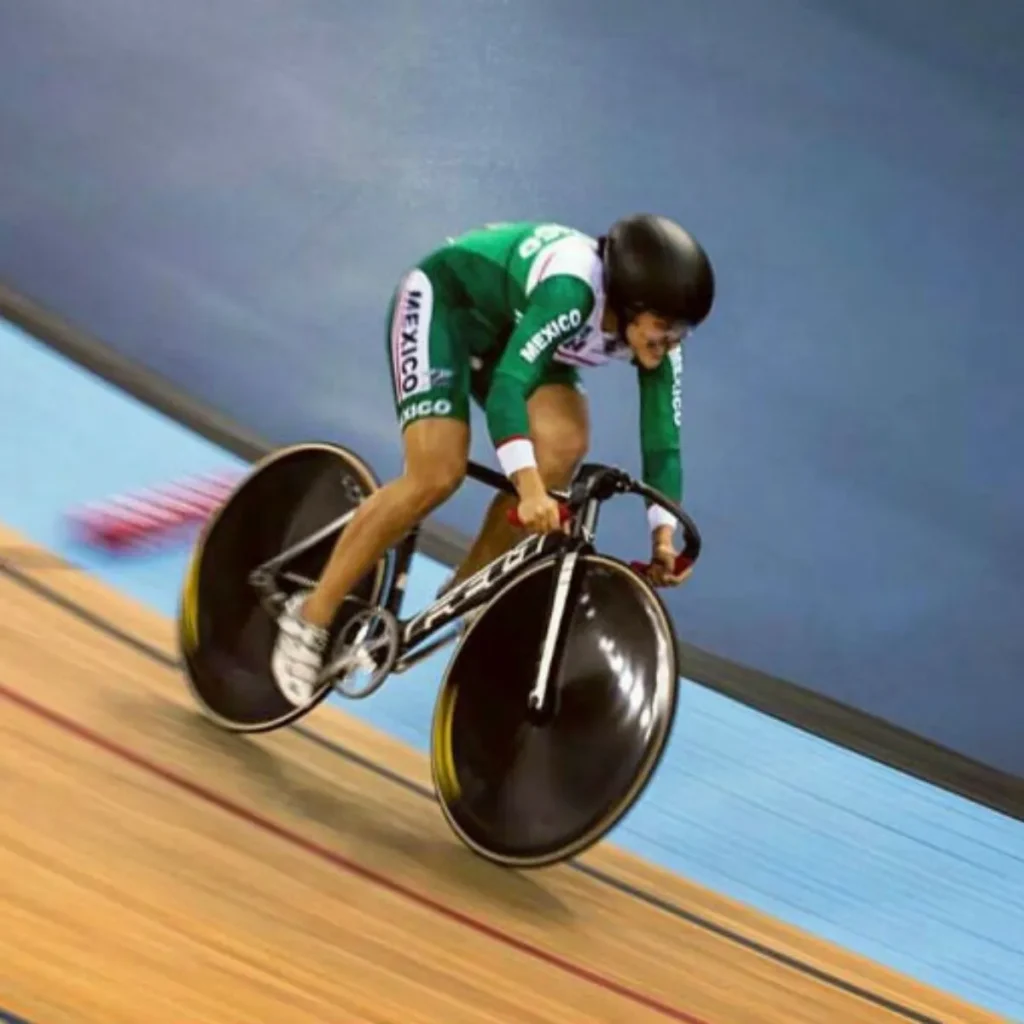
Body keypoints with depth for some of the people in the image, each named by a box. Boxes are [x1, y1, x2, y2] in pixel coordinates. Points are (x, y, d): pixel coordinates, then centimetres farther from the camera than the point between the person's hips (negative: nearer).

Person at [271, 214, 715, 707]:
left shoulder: (654, 333, -18)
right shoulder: (571, 289, -39)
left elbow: (662, 442, -14)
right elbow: (506, 385, -47)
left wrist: (664, 533, -27)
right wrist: (529, 488, -59)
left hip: (511, 326, 7)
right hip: (443, 300, -7)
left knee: (563, 447, -18)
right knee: (437, 475, -21)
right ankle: (311, 616, -9)